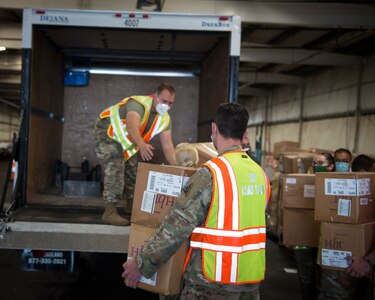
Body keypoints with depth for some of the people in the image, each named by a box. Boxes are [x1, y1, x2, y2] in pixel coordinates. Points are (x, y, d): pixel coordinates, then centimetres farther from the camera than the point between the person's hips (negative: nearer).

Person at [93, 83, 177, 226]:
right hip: (107, 132, -8)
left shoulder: (165, 118, -8)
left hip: (126, 140, 9)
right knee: (115, 168, -23)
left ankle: (132, 206, 34)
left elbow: (167, 145, -9)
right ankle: (110, 211, -22)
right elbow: (132, 126, -52)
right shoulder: (139, 103, -33)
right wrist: (142, 145, -71)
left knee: (133, 169, 13)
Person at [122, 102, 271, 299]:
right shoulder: (260, 174, 4)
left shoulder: (211, 173, -17)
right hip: (251, 277, 6)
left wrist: (141, 264, -8)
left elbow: (177, 225, -18)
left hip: (214, 280, -6)